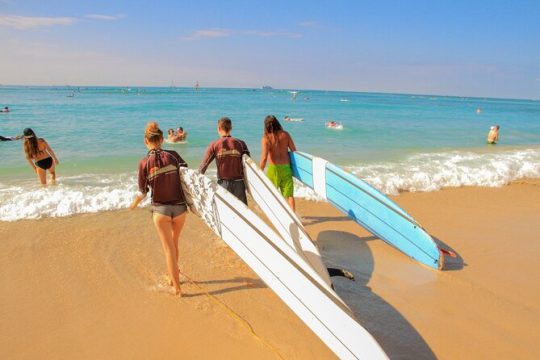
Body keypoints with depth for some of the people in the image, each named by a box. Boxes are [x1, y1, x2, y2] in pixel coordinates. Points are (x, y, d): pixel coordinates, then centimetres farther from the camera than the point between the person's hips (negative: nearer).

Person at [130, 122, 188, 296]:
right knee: (174, 242, 24)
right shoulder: (173, 155, -5)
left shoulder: (144, 163, -8)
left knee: (169, 248, 9)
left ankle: (177, 287, 13)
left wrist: (135, 203, 19)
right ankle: (173, 276, 41)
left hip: (160, 209, -2)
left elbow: (143, 191, -1)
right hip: (180, 207, 2)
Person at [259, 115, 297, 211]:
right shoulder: (285, 134, 2)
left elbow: (264, 157, -15)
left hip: (273, 168, -2)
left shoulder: (266, 138, -8)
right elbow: (294, 151, 5)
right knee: (289, 194, 5)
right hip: (286, 168, 2)